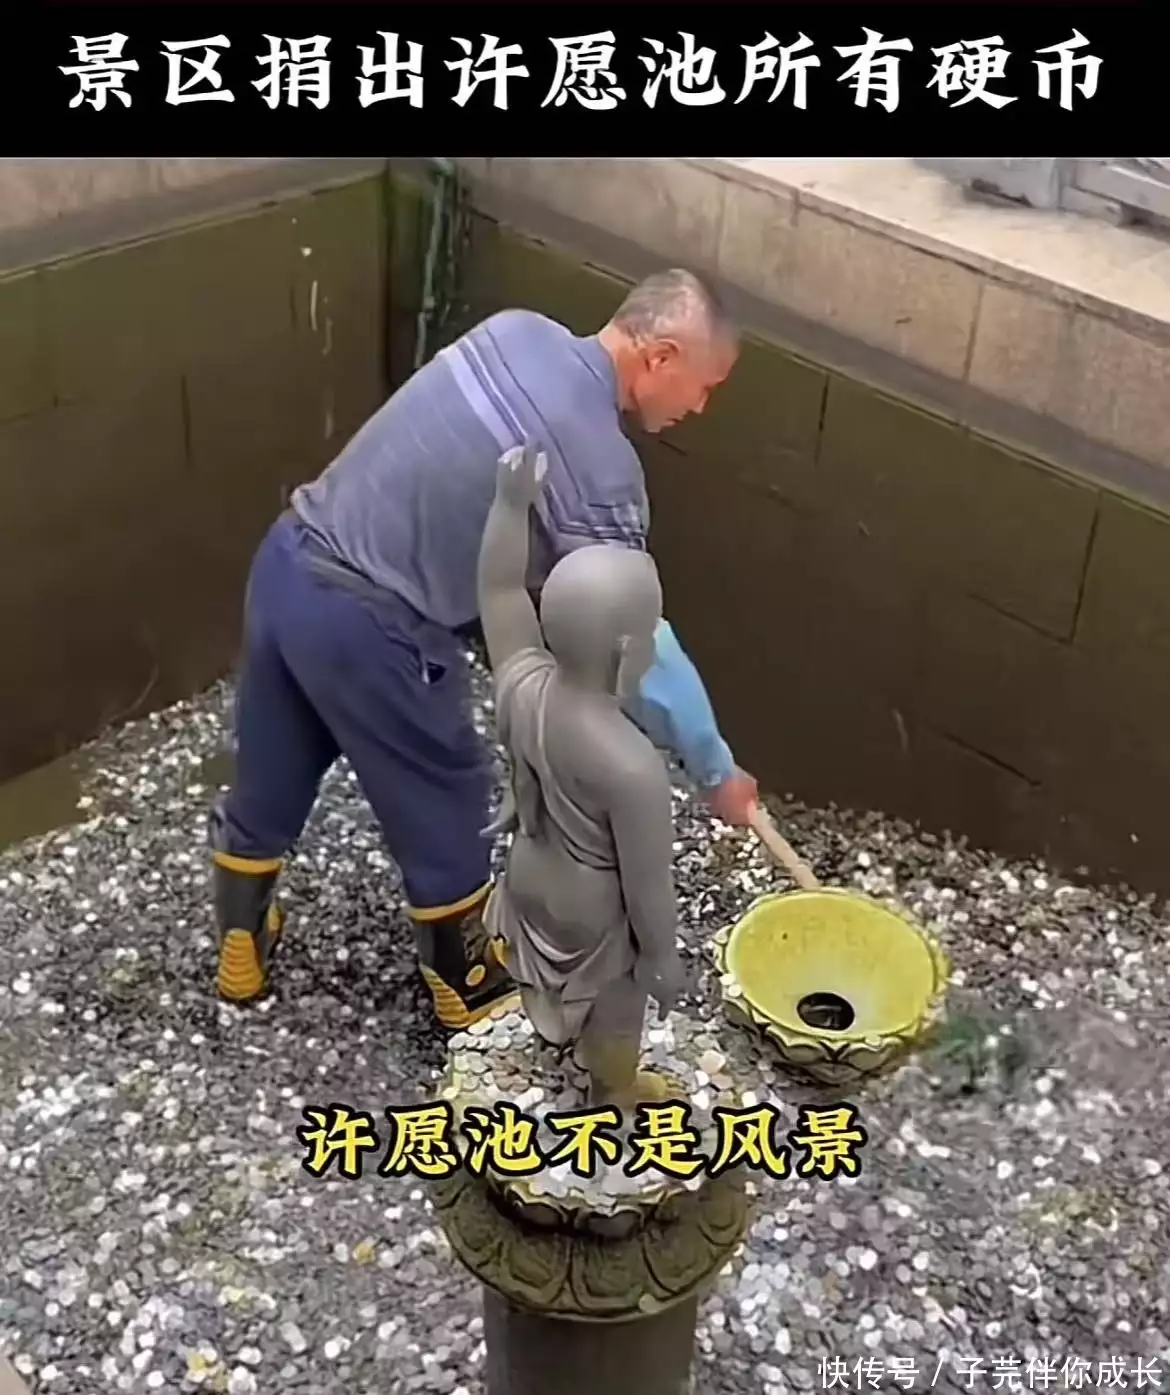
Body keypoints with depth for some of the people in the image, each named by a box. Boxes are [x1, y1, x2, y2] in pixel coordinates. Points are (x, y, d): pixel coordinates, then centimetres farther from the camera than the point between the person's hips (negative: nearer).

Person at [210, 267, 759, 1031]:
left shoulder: (519, 331, 6)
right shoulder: (600, 469, -16)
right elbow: (639, 649, -12)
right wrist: (717, 772, 0)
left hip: (288, 560, 8)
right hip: (363, 623, -8)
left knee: (269, 784, 24)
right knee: (444, 804, 15)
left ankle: (242, 955, 45)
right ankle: (469, 990, 36)